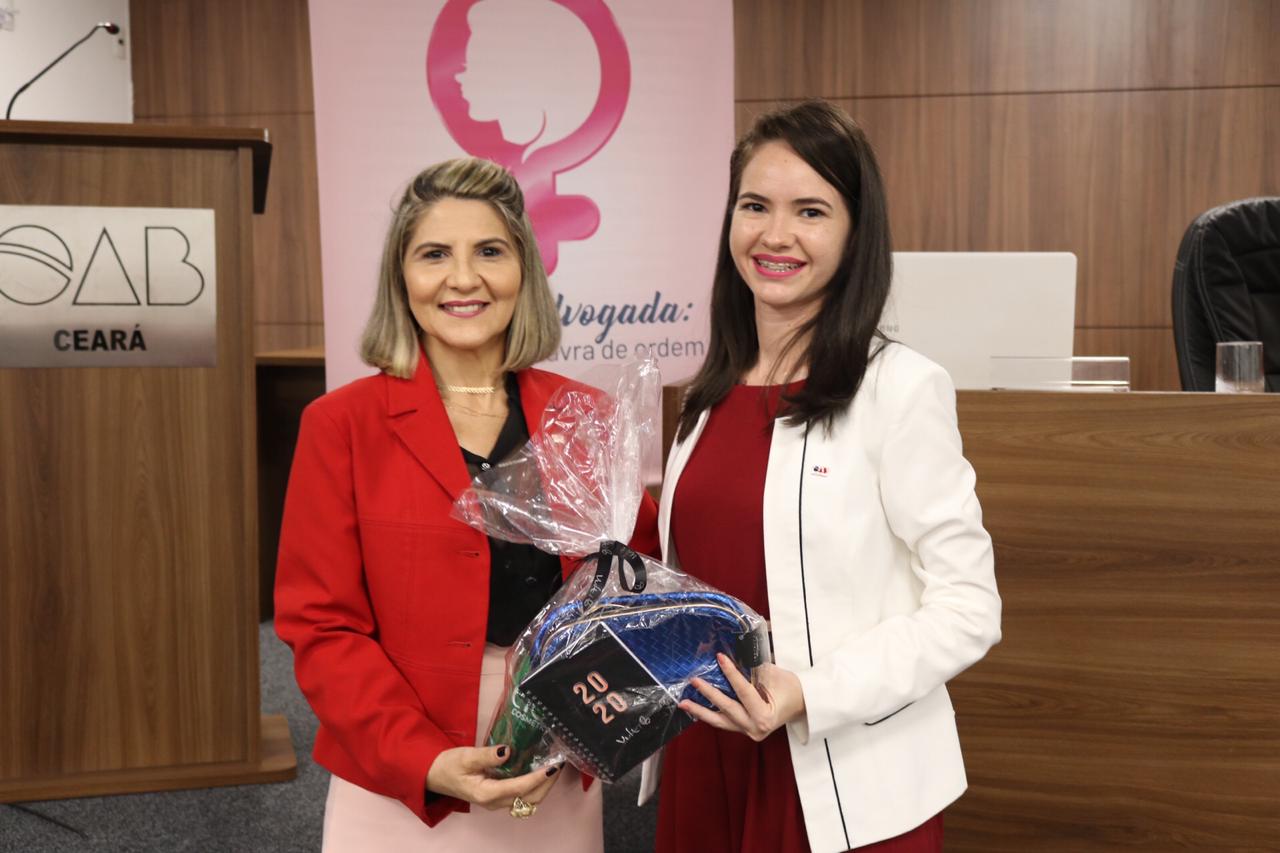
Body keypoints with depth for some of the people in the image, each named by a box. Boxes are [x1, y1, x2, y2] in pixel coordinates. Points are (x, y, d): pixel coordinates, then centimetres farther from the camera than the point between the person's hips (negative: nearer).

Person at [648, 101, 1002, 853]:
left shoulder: (901, 388, -12)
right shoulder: (713, 392, 5)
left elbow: (969, 608, -12)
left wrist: (814, 695, -22)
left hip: (845, 792, -5)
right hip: (705, 768, 6)